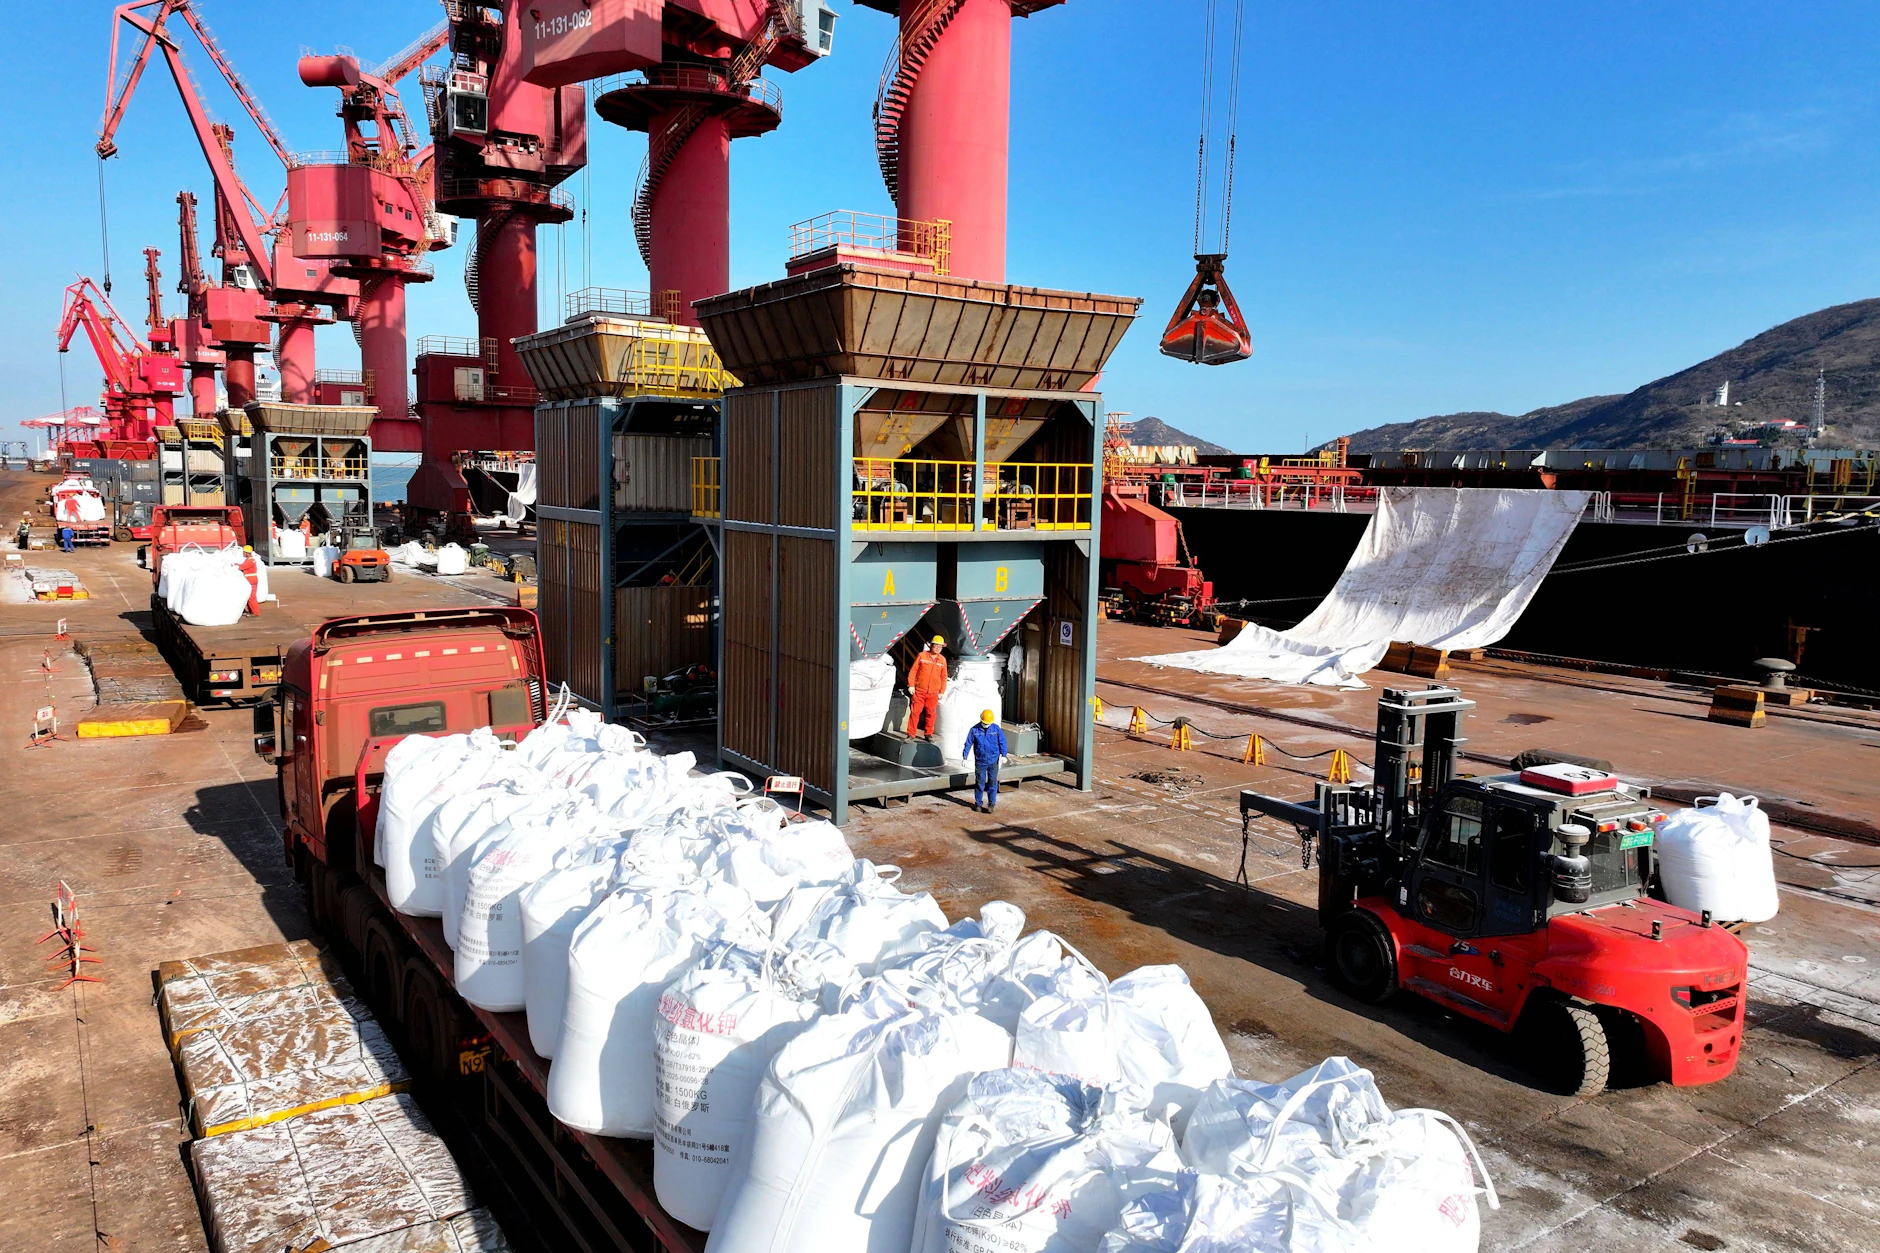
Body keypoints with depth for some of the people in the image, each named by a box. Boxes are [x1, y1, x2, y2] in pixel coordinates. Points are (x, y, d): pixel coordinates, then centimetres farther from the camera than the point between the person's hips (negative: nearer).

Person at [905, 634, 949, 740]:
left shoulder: (942, 660, 6)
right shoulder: (922, 655, -2)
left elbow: (943, 677, 11)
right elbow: (913, 671, 1)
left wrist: (942, 691, 9)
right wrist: (911, 685, -3)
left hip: (933, 693, 2)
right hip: (919, 691, -2)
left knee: (931, 713, 5)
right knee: (915, 712, -2)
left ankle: (929, 734, 18)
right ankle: (911, 734, 6)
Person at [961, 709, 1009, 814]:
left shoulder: (996, 729, -3)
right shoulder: (974, 730, -5)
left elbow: (1002, 742, 3)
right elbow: (968, 744, 1)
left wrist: (1003, 755, -4)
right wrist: (964, 756, -1)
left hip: (993, 761, 0)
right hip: (980, 761, 0)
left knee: (992, 783, 4)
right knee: (979, 783, 6)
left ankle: (991, 804, 13)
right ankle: (978, 803, 19)